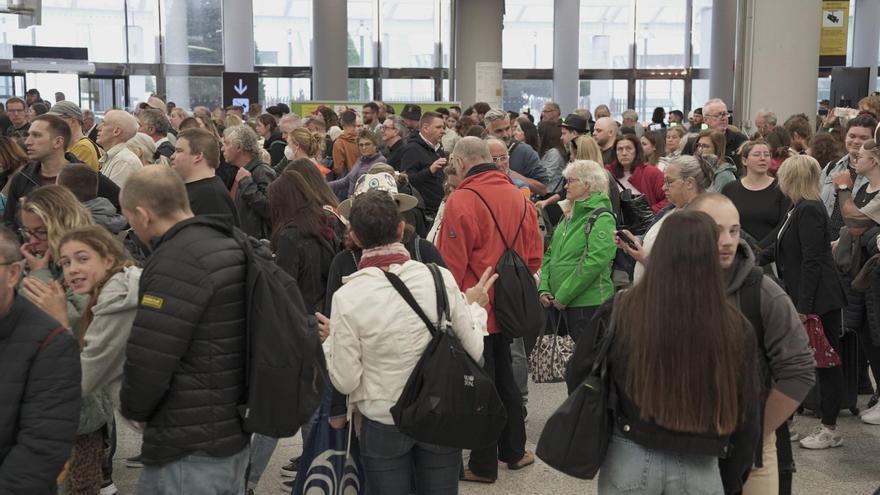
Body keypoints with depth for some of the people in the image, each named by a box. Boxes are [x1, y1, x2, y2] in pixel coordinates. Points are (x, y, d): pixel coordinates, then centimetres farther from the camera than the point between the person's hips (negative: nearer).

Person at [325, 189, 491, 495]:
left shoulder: (347, 297, -18)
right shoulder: (440, 278, -14)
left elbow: (345, 380, -12)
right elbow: (473, 351, -5)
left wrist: (329, 342, 5)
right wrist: (474, 306, 12)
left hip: (383, 426, -1)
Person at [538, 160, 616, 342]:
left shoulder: (602, 219, -12)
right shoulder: (569, 216, 15)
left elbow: (595, 261, -21)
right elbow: (550, 254, 17)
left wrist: (563, 296, -18)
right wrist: (544, 288, 2)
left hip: (589, 302, -8)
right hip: (566, 303, 8)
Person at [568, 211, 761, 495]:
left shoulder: (619, 312, -13)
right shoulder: (735, 327, -12)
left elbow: (577, 377, 1)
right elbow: (747, 418, -2)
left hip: (630, 461, 0)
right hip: (699, 470, 0)